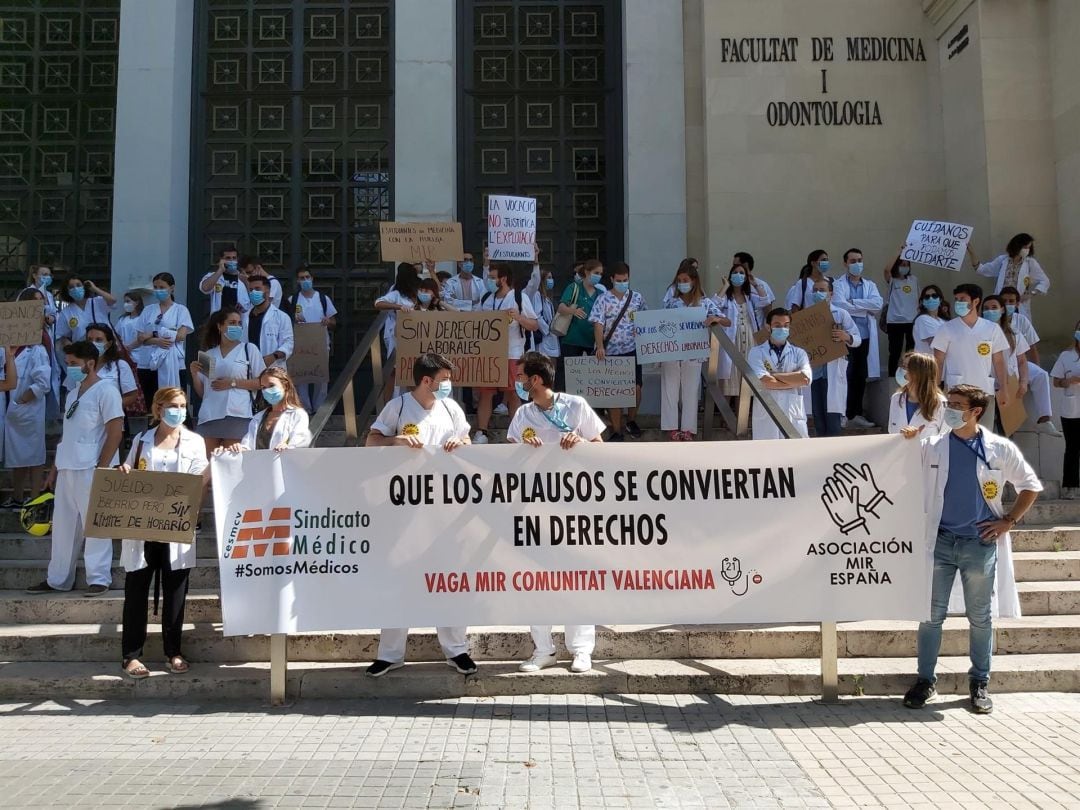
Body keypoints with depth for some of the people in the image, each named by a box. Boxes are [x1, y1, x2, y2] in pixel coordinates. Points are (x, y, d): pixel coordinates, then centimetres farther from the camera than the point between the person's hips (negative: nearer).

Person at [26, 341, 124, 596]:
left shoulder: (105, 391, -8)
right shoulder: (73, 394, 17)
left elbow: (115, 433, -14)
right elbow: (67, 435, 21)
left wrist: (100, 469, -18)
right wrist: (54, 469, 17)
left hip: (91, 469, -8)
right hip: (67, 469, 8)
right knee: (63, 525, 12)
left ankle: (99, 579, 6)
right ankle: (57, 579, 22)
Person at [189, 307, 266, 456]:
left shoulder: (249, 349, 7)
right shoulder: (209, 354, 16)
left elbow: (262, 382, 0)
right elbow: (201, 391, 18)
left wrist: (233, 383, -8)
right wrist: (194, 374, 0)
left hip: (237, 415, -3)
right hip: (209, 415, 3)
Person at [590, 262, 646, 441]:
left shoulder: (637, 297, 4)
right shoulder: (603, 299, -3)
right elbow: (598, 324, -11)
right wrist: (600, 346, -24)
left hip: (631, 351, 2)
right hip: (610, 352, -1)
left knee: (636, 387, -1)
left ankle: (631, 421, 26)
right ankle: (616, 431, 11)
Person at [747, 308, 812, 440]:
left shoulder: (799, 353, 13)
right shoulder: (757, 352, 6)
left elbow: (805, 379, -5)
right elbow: (765, 382, -10)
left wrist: (774, 375, -6)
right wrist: (795, 380, -3)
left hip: (794, 415, 2)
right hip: (766, 416, -2)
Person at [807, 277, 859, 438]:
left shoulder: (841, 314, 2)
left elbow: (858, 340, 1)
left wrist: (847, 337, -20)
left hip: (833, 373, -3)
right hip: (813, 373, 3)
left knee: (832, 418, -5)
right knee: (818, 420, 7)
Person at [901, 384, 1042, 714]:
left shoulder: (1000, 449, -1)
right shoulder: (930, 447, 2)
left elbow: (1031, 486, 8)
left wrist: (1008, 521, 0)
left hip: (981, 543, -1)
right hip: (940, 541, 1)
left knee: (980, 616, 9)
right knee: (931, 614, 4)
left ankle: (979, 683, 22)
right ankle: (925, 681, 14)